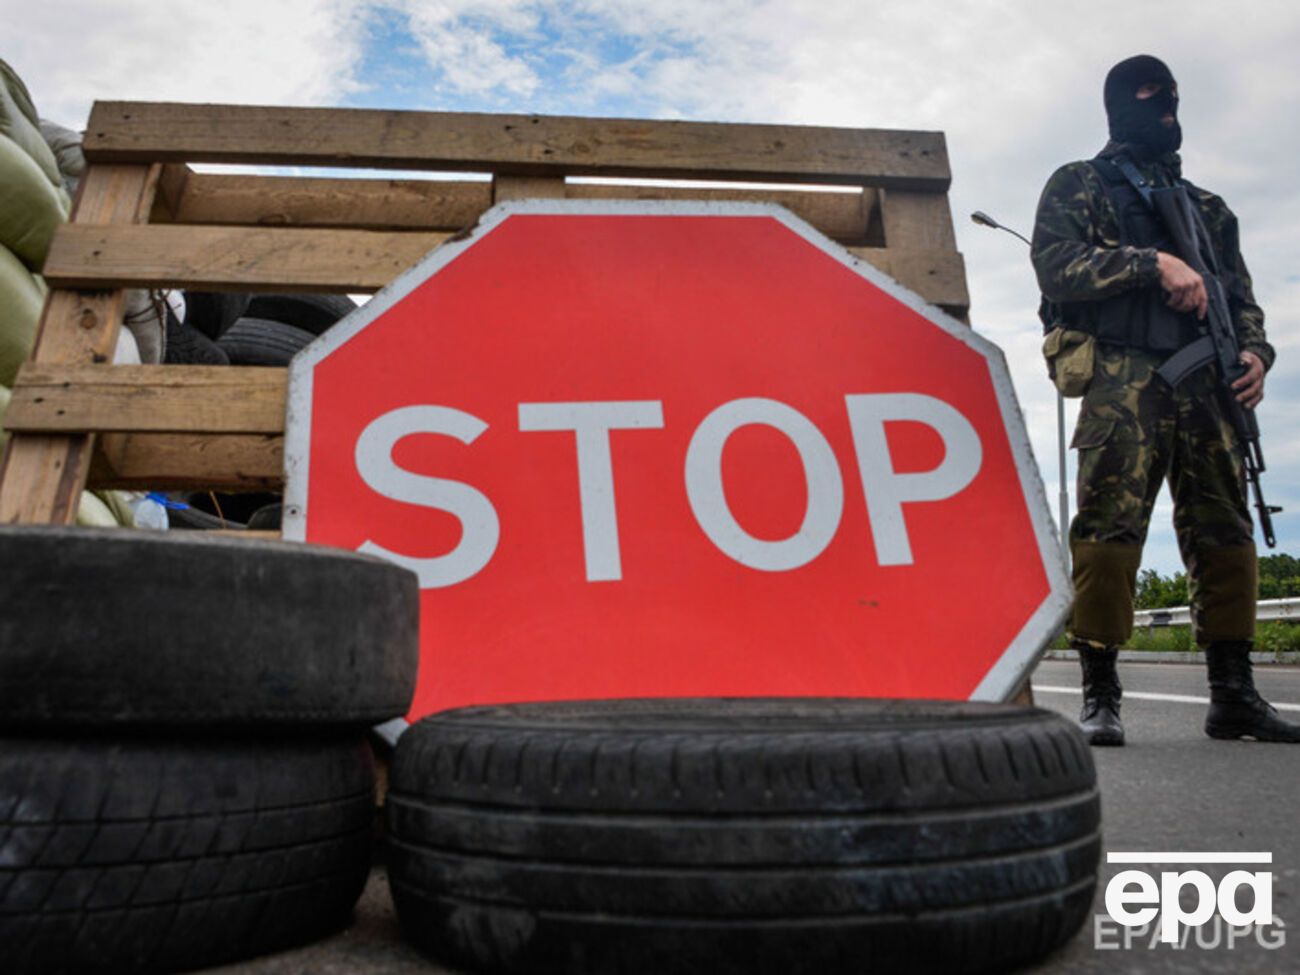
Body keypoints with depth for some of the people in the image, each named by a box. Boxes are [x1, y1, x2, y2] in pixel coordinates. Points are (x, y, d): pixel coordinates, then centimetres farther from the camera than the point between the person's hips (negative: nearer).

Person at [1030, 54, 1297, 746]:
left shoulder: (1207, 207, 29)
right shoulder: (1079, 184, 14)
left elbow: (1241, 295, 25)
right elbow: (1055, 263, -4)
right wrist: (1153, 263, -11)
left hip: (1205, 383, 6)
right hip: (1123, 377, -5)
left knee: (1225, 531, 2)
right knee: (1109, 527, -14)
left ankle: (1233, 694, 11)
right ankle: (1100, 695, -8)